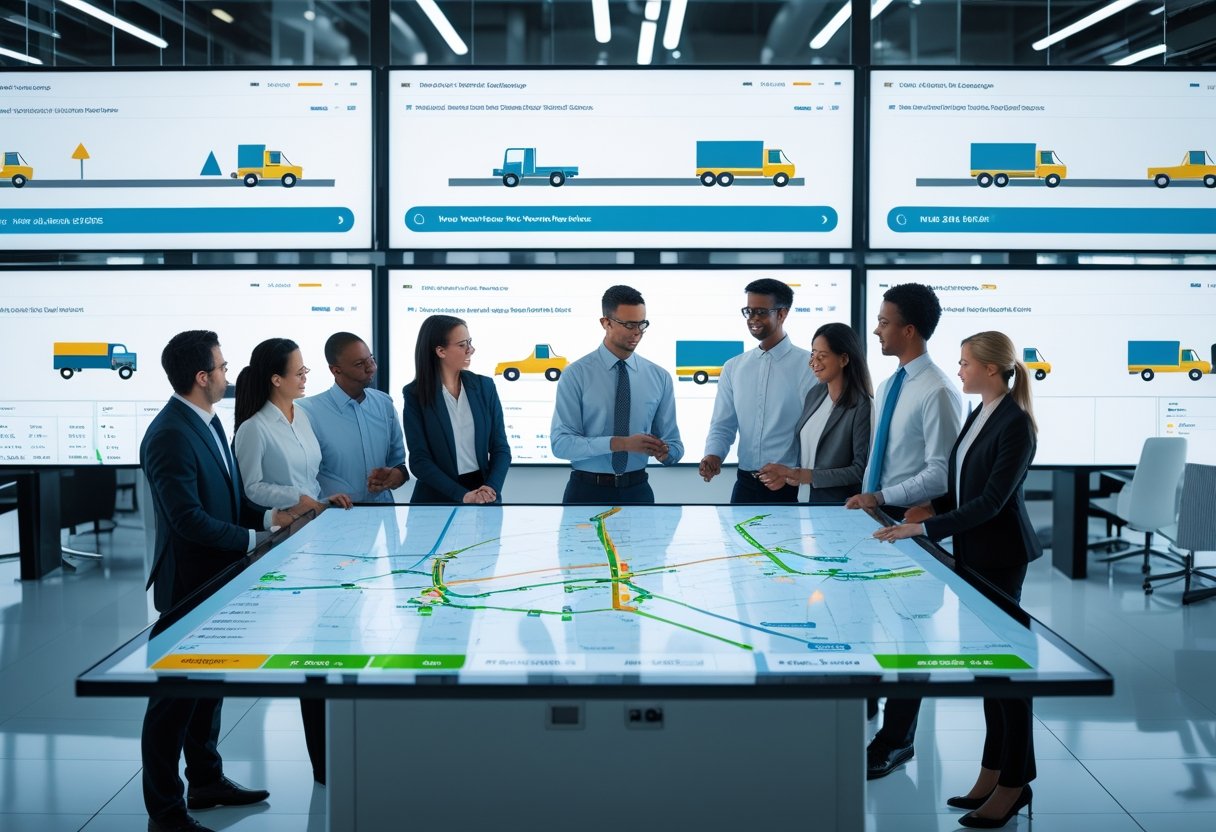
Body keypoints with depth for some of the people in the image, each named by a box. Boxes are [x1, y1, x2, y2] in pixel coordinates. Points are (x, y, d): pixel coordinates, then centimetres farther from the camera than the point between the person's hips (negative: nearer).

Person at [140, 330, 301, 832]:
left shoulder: (208, 422, 8)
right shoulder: (170, 436, -23)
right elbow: (189, 518, -26)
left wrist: (269, 516, 0)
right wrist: (251, 540, -18)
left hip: (217, 580, 10)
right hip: (188, 583, -10)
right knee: (176, 696, 1)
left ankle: (206, 781, 36)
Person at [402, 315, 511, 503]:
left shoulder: (484, 386, 0)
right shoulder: (415, 394, -7)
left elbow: (500, 447, 0)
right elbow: (420, 459, -12)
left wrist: (491, 488, -17)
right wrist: (462, 495, -21)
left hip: (485, 497, 3)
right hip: (437, 497, -2)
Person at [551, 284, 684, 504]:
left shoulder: (659, 377, 1)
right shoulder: (576, 375, -8)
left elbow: (673, 442, 4)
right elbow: (561, 442, -15)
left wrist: (665, 451, -21)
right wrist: (619, 443, -26)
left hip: (637, 491, 3)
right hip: (587, 492, -2)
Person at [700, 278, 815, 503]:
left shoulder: (808, 366, -6)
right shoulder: (733, 368, 9)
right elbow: (722, 426, 9)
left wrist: (793, 473, -19)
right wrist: (713, 455, -10)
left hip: (791, 487, -4)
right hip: (745, 485, 4)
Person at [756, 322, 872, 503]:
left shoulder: (862, 406, -18)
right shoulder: (814, 394, 4)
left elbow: (861, 470, -20)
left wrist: (806, 476, -20)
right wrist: (790, 475, -6)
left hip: (844, 505, -7)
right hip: (814, 498, 7)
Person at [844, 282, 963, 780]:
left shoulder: (937, 392, -17)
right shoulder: (889, 387, 10)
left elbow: (941, 474, -21)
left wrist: (882, 499, -22)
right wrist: (865, 497, 8)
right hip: (878, 515, 8)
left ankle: (895, 741, 17)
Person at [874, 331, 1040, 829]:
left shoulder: (1015, 424, -18)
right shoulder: (979, 415, 10)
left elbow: (992, 499, -22)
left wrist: (928, 527, -23)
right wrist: (934, 507, 4)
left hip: (1000, 556, -9)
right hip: (973, 553, 9)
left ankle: (1014, 783, 9)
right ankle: (994, 770, 22)